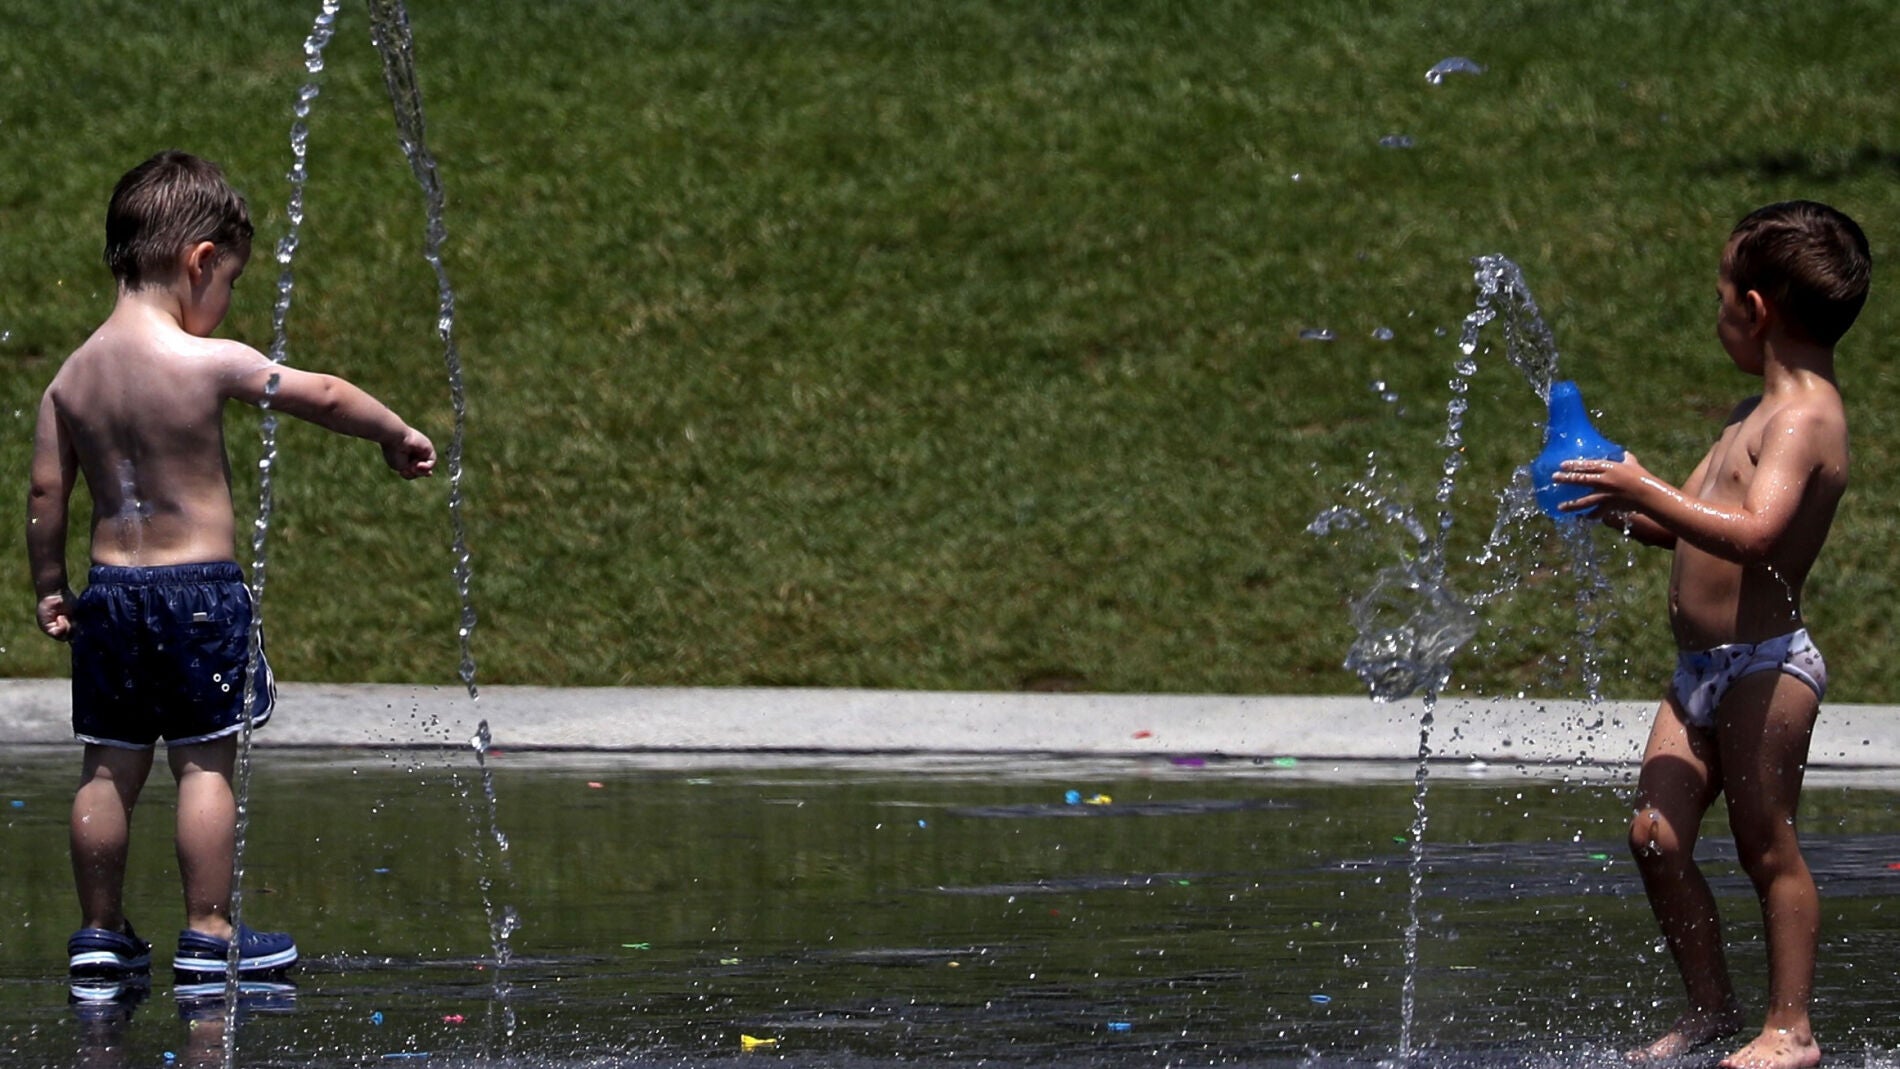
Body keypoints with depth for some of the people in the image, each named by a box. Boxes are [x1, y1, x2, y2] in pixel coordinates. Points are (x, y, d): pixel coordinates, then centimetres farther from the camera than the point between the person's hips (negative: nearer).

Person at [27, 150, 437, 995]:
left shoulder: (72, 376, 1)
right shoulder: (208, 363, -14)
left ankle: (100, 934, 16)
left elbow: (45, 494, 5)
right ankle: (209, 935, 5)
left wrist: (49, 588, 17)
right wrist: (397, 435, 11)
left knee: (109, 768, 10)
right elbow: (324, 397, -5)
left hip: (111, 588, 5)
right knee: (205, 767, 2)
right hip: (200, 589, -5)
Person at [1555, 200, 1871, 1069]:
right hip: (1701, 670, 9)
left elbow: (1755, 535, -29)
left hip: (1765, 662, -9)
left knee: (1768, 848, -3)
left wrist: (1647, 496, -28)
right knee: (1656, 835, 8)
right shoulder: (1757, 413, 18)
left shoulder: (1804, 418, -14)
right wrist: (1621, 504, 7)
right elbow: (1682, 524, 24)